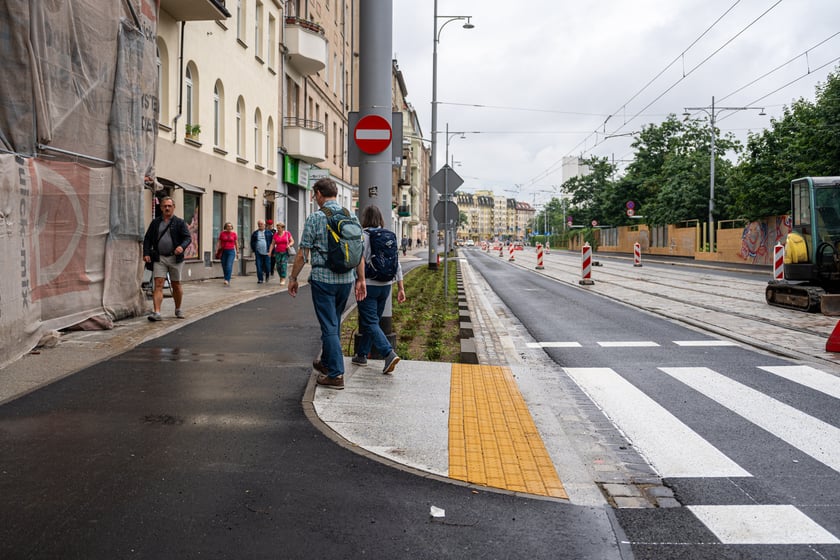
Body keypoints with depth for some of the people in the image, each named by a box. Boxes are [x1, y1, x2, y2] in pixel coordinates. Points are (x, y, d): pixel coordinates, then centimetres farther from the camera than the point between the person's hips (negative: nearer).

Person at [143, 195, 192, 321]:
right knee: (158, 284, -9)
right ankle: (156, 312, -14)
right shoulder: (155, 222, 10)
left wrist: (182, 246, -24)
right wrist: (146, 253, -3)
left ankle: (178, 309, 28)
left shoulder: (179, 222, 3)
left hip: (175, 258, -1)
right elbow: (147, 239, 12)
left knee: (176, 285, 10)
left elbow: (188, 237, -3)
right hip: (159, 258, 1)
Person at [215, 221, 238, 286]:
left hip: (231, 251, -1)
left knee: (229, 266, -15)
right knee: (224, 266, 4)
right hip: (223, 251, 1)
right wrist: (217, 250, -4)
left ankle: (227, 280, -20)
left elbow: (235, 243, 11)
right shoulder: (222, 233, 2)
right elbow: (219, 242, 5)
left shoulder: (234, 233, 3)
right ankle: (227, 280, 19)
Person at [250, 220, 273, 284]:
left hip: (266, 253, -1)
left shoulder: (268, 232, 7)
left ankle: (267, 275, 29)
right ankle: (260, 279, 4)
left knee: (267, 266, 0)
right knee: (259, 266, -3)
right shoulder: (255, 233, 11)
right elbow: (252, 242, 16)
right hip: (258, 253, 1)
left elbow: (272, 242, 7)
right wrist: (254, 250, 8)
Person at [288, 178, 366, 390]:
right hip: (346, 278, 5)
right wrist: (360, 279, 11)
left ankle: (335, 374, -2)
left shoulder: (314, 218, -9)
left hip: (323, 279, -5)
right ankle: (326, 362, 35)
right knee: (334, 323, 20)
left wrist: (293, 278, 4)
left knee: (329, 326, -1)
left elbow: (303, 254, -8)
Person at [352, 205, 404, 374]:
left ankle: (389, 353, -21)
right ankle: (362, 355, 27)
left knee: (370, 323, -5)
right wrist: (401, 288, 10)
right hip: (385, 286, 6)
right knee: (373, 320, 17)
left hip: (368, 285, -6)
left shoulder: (363, 235, -10)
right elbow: (397, 263, 6)